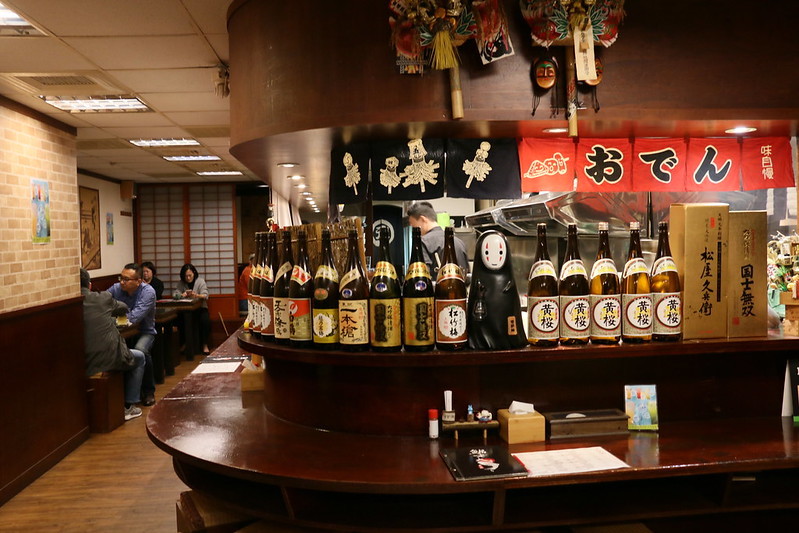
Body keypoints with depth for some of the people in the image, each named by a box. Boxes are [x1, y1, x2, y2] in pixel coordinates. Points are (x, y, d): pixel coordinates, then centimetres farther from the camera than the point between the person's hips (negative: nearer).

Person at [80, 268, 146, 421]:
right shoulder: (103, 298, -3)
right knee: (139, 358, 28)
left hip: (83, 365, 3)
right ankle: (128, 406, 25)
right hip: (111, 359, -3)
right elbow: (123, 309, 17)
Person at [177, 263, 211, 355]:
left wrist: (196, 295, -34)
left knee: (205, 320, -32)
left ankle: (205, 345, -19)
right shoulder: (181, 283, 8)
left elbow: (205, 296, -11)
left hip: (200, 308, -2)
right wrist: (183, 295, -27)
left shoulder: (200, 281, 0)